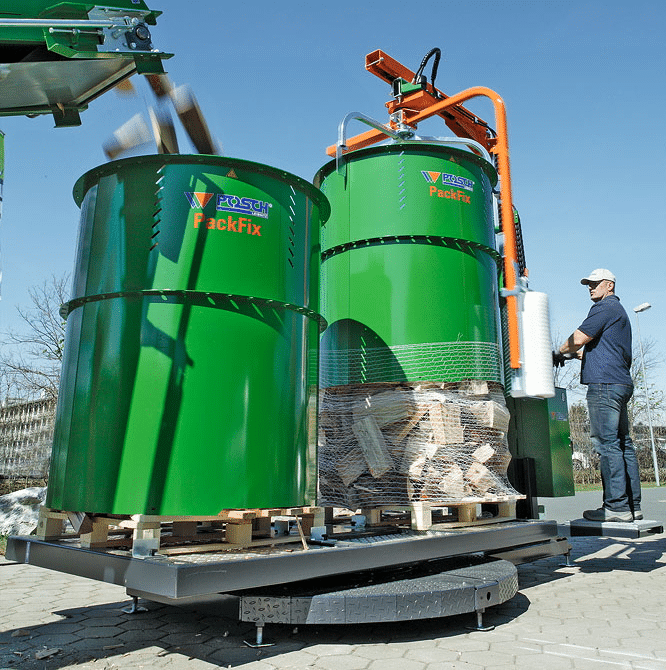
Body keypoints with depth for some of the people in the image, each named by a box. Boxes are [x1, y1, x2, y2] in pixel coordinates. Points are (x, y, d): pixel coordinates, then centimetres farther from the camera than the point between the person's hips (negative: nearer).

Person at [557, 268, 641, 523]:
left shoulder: (606, 307, -5)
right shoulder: (619, 311, 27)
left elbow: (579, 338, -12)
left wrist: (561, 352, 5)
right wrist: (580, 353, 30)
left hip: (605, 384, -10)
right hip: (621, 384, 11)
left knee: (607, 444, -11)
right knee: (623, 444, 8)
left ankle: (616, 506, -12)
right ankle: (632, 505, 11)